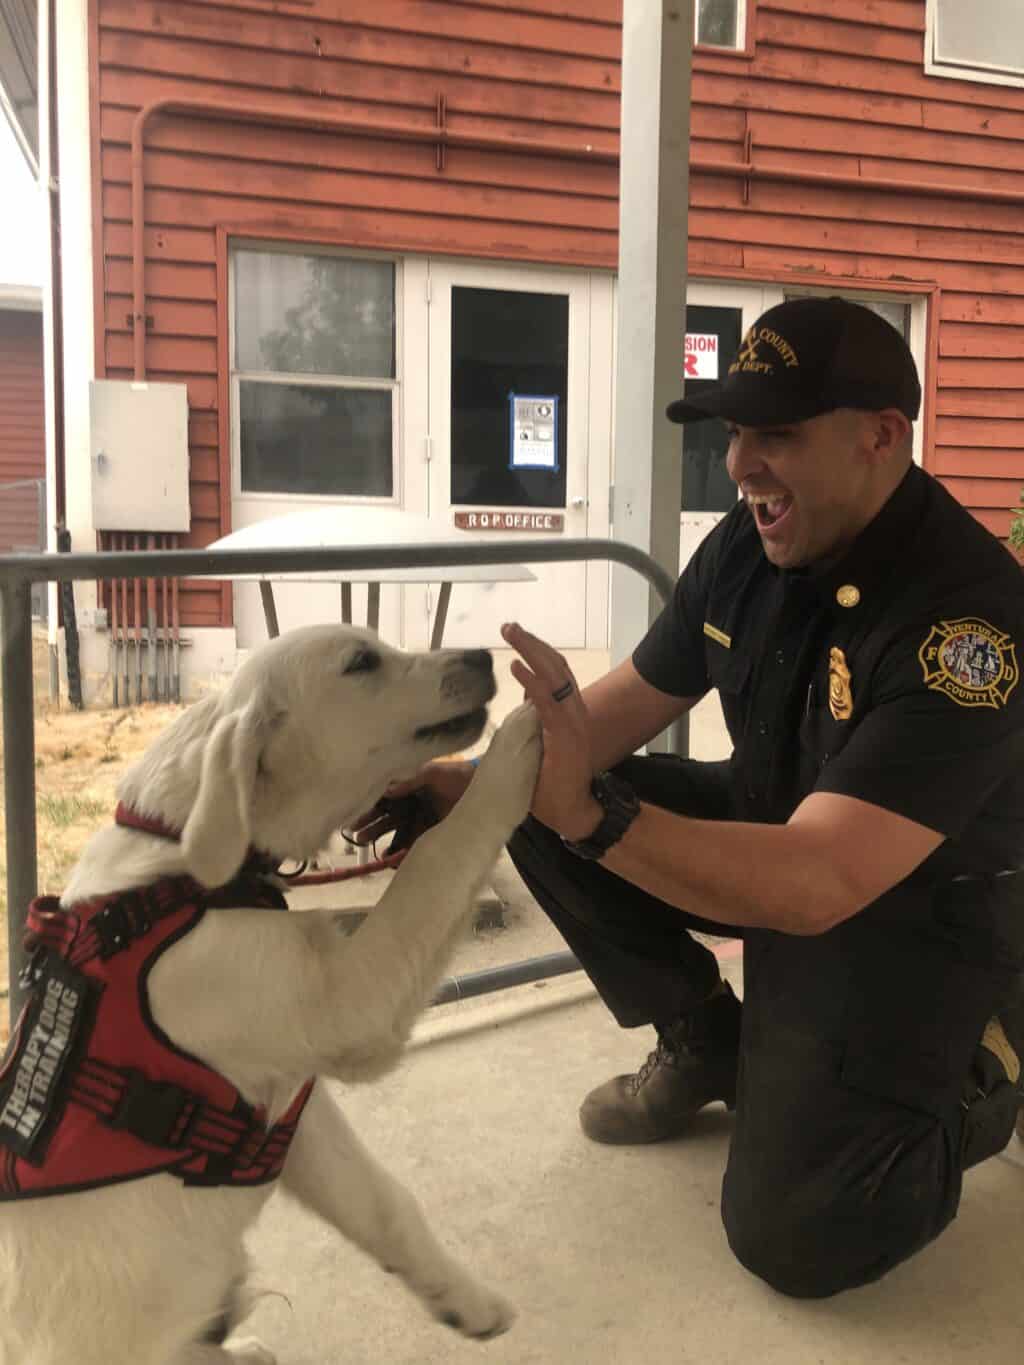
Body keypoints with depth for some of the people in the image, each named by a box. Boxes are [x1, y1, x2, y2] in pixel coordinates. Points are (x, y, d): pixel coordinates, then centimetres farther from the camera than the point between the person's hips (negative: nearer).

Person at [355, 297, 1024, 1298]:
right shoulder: (750, 544, -9)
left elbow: (818, 885, -40)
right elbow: (626, 705, -3)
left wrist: (589, 815, -47)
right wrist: (471, 785, -18)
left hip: (921, 912, -6)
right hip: (774, 827, 7)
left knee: (796, 1240, -14)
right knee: (540, 809, -9)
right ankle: (703, 1043, 12)